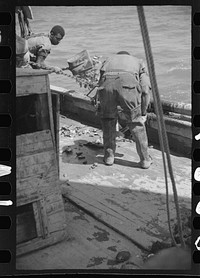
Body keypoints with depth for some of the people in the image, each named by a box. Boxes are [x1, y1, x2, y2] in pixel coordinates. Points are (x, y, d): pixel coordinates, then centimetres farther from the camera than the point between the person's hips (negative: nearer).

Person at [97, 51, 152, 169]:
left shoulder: (108, 61, 43)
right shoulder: (137, 61, 38)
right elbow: (146, 89, 22)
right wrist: (143, 112, 29)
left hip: (106, 85, 1)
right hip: (128, 85, -1)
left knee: (108, 120, 25)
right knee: (136, 123, 17)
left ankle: (109, 156, 29)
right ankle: (145, 159, 24)